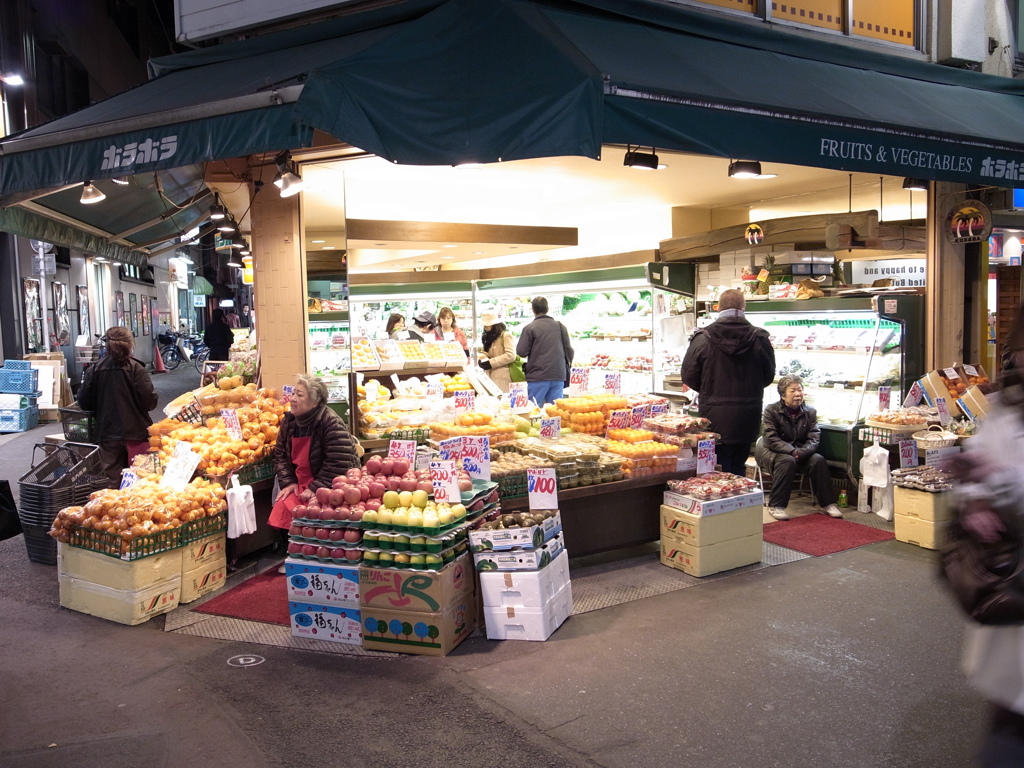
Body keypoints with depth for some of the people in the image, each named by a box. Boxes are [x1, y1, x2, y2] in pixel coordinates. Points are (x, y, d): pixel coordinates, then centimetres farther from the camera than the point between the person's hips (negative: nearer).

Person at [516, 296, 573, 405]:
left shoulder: (530, 328, -7)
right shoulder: (560, 326, 7)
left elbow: (521, 352, -8)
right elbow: (569, 350, 11)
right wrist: (567, 364, 28)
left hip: (538, 376, -4)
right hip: (558, 375, 4)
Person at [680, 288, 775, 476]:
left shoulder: (702, 338, -10)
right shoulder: (759, 338, -4)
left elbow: (689, 377, -3)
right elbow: (768, 375, 6)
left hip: (714, 417, -2)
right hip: (746, 418, 2)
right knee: (738, 469, 14)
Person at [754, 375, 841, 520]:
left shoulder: (810, 412, 0)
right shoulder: (771, 410, -12)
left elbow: (814, 439, -6)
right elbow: (771, 439, -18)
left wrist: (800, 452, -26)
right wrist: (791, 451, -31)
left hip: (799, 451, 4)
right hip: (770, 450, -4)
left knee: (819, 460, -21)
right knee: (787, 461, -35)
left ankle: (827, 503, -7)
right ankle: (776, 506, -27)